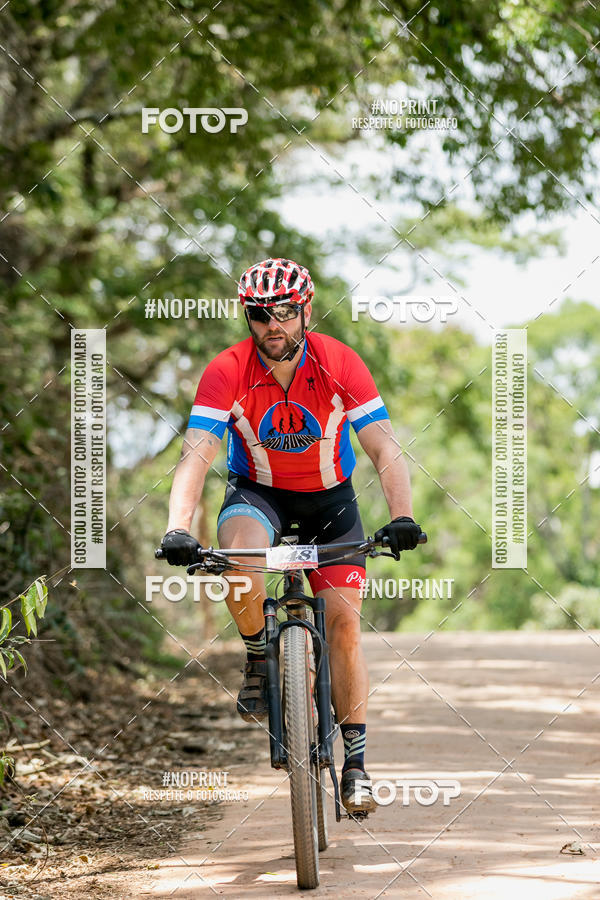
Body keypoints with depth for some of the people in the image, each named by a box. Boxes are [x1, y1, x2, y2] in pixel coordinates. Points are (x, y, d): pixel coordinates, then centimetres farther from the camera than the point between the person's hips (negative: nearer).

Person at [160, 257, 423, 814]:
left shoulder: (340, 365, -20)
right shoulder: (227, 372, -21)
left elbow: (384, 449, -24)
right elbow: (196, 455, -29)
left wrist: (401, 517, -41)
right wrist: (178, 529, -45)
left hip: (329, 498, 1)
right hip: (257, 493, -1)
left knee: (344, 620, -11)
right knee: (240, 555, -35)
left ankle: (355, 760, 0)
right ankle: (258, 657, -7)